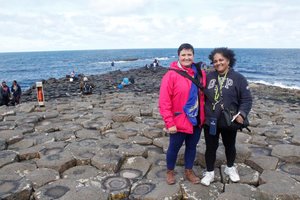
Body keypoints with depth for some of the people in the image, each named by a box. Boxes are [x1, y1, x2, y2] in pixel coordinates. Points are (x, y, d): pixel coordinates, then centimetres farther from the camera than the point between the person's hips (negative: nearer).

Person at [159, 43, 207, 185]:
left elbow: (203, 96, 10)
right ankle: (170, 171, 37)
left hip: (196, 121, 5)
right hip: (179, 122, -4)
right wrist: (169, 123, -17)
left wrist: (203, 116, 7)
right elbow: (164, 101, -16)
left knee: (192, 147, 19)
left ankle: (189, 171, 40)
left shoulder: (200, 74, 1)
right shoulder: (171, 75, -15)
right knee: (174, 147, 14)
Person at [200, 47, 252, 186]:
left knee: (230, 146, 19)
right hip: (210, 121, 1)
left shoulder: (238, 78, -7)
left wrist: (241, 114, -22)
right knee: (210, 147, 9)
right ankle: (209, 172, 28)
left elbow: (247, 99, -8)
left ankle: (230, 168, 44)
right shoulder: (209, 77, 1)